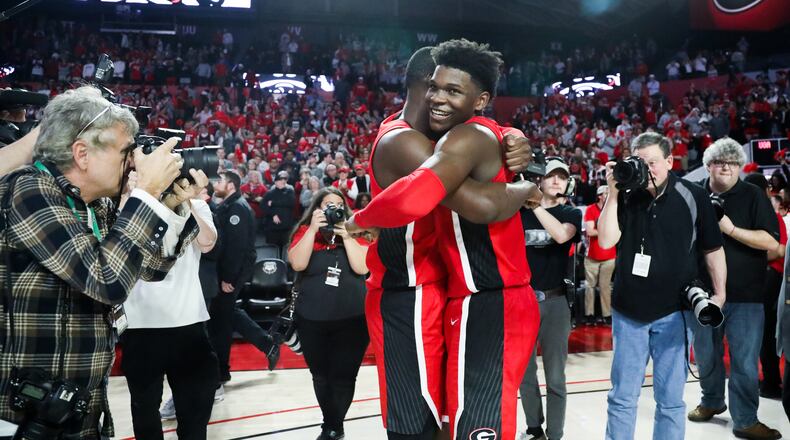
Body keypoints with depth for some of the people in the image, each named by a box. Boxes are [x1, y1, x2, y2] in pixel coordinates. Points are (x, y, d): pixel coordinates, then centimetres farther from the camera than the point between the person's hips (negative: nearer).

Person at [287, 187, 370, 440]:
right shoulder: (305, 232, 0)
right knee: (321, 376, 14)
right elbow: (297, 264, -16)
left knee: (343, 377, 0)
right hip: (312, 320, 1)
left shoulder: (355, 233, 1)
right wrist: (313, 229, -20)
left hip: (352, 319, -1)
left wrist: (345, 234, -17)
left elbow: (362, 268, -12)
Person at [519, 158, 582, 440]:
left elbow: (561, 235, -21)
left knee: (555, 377, 2)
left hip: (554, 302, -2)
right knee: (524, 372, 11)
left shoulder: (571, 213, 1)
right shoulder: (520, 211, 6)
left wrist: (533, 202, -22)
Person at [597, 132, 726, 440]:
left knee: (670, 398, 6)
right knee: (622, 397, 8)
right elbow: (606, 240, -8)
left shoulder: (693, 197, -2)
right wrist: (612, 194, -12)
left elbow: (712, 249, 5)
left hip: (672, 312, -1)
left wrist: (720, 293, 1)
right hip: (628, 312, 1)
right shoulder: (626, 198, 2)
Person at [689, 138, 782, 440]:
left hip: (745, 294, -3)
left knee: (744, 361, -1)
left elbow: (772, 242, -13)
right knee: (706, 356, 16)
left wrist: (731, 228, -22)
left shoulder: (753, 196, -4)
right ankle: (711, 401, 37)